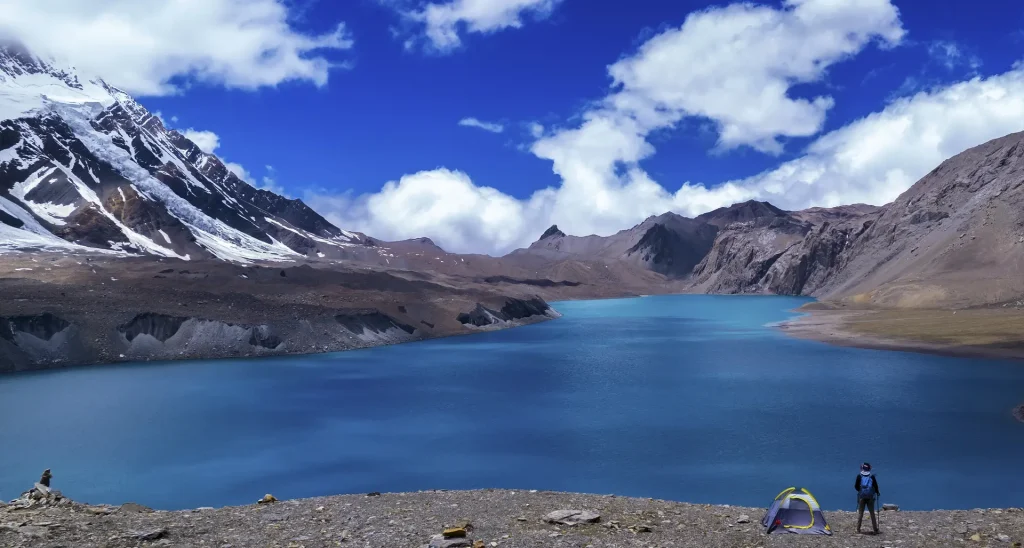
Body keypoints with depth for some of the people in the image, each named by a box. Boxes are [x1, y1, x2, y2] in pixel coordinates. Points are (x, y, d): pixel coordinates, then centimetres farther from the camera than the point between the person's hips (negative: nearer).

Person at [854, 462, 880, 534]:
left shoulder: (859, 476, -2)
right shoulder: (872, 476, -3)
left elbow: (856, 486, -2)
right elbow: (876, 486, -3)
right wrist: (877, 492, 16)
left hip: (861, 497, 0)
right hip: (870, 497, 0)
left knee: (860, 513, 7)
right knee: (872, 513, 8)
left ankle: (858, 529, 7)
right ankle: (875, 530, 9)